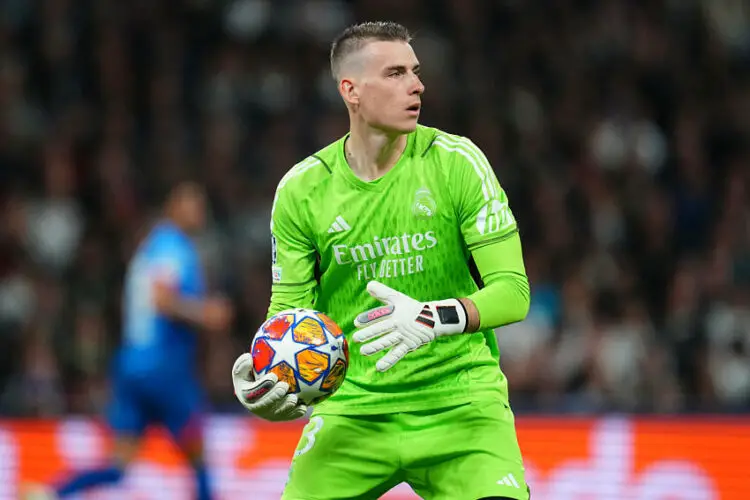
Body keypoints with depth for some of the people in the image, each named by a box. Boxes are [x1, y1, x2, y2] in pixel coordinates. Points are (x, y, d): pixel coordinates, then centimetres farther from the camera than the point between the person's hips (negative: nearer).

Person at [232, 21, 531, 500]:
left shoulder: (457, 161, -6)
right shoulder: (300, 189, 0)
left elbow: (513, 291, -10)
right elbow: (290, 308, 7)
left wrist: (434, 319, -28)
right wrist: (264, 372, -15)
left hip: (459, 401, -2)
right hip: (353, 406, 2)